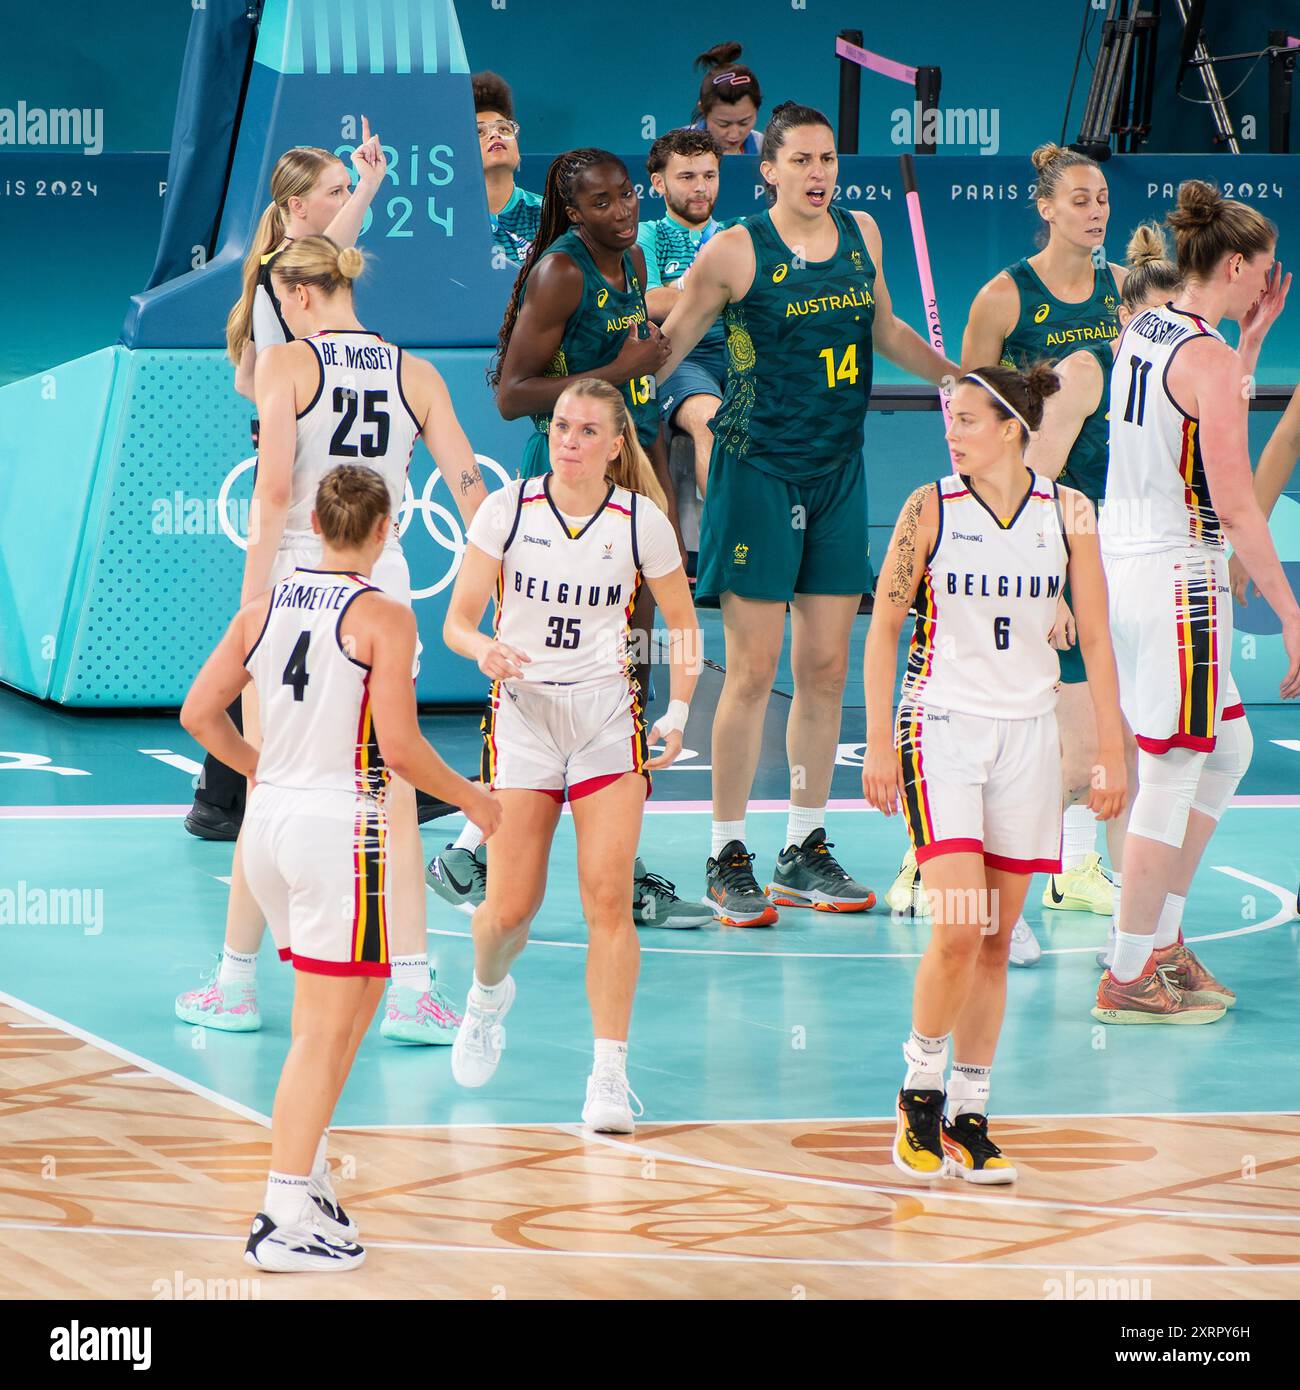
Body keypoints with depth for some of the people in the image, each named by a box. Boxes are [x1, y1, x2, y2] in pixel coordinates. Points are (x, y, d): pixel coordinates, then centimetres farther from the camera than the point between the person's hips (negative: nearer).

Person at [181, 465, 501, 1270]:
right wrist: (472, 799, 1)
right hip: (339, 825, -7)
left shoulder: (267, 606, 8)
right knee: (326, 1030, -4)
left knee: (353, 1002, 23)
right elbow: (399, 747, -15)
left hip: (270, 816, 7)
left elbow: (201, 713, 9)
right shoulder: (382, 616, -10)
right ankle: (287, 1218, -6)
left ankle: (308, 1171, 23)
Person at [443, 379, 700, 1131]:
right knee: (511, 907, -2)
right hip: (523, 712, 0)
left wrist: (678, 715, -3)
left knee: (609, 899, -11)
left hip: (609, 716, 0)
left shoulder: (642, 521, -3)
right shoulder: (507, 510, -4)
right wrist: (485, 648, -24)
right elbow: (457, 621, -1)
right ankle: (489, 995, 33)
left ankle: (610, 1072, -5)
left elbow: (684, 626, 9)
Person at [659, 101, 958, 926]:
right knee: (753, 671, -6)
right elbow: (667, 347, -1)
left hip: (839, 471, 6)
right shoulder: (736, 252, -8)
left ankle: (806, 851, 16)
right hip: (757, 472, -5)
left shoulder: (862, 235, 8)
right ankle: (728, 858, 3)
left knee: (827, 670, 7)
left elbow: (883, 330, 24)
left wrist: (963, 379, 27)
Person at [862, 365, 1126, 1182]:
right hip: (942, 729, -2)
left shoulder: (1068, 512, 1)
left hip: (1027, 734, 2)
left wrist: (1112, 755, 3)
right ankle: (921, 1090, 5)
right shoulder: (931, 508, -3)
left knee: (996, 939, 5)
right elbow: (884, 628, 1)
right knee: (958, 930, -15)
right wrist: (879, 743, -5)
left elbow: (1096, 640, 6)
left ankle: (969, 1117, 13)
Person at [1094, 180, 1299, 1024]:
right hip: (1178, 575, -9)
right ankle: (1128, 979, 4)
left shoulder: (1139, 333, 10)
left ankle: (1160, 937, 24)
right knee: (1172, 772, -2)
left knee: (1229, 748, 20)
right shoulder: (1208, 356, -15)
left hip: (1121, 565, 9)